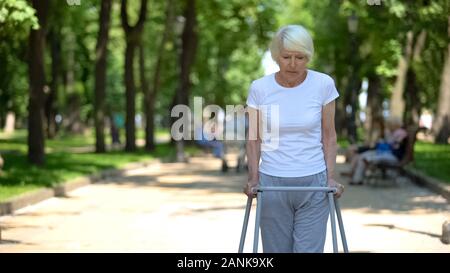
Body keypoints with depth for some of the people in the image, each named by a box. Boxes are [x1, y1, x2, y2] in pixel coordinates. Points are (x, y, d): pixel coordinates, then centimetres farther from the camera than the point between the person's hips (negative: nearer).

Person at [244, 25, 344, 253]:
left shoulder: (324, 85, -7)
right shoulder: (259, 88, -5)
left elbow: (328, 136, 2)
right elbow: (254, 139, 4)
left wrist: (331, 178, -7)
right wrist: (253, 178, -7)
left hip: (313, 184, -1)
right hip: (272, 183, 1)